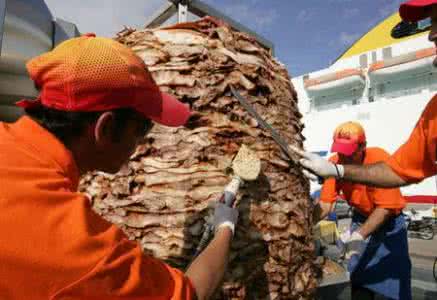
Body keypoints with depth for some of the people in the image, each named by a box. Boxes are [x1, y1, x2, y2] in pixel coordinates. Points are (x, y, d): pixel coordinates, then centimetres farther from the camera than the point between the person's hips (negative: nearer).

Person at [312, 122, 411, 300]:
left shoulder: (379, 159, -29)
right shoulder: (334, 164, -19)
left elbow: (385, 208, -29)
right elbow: (325, 203, -23)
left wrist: (360, 235, -37)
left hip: (390, 222, -3)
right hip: (360, 219, 3)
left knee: (395, 277, -2)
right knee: (358, 278, 6)